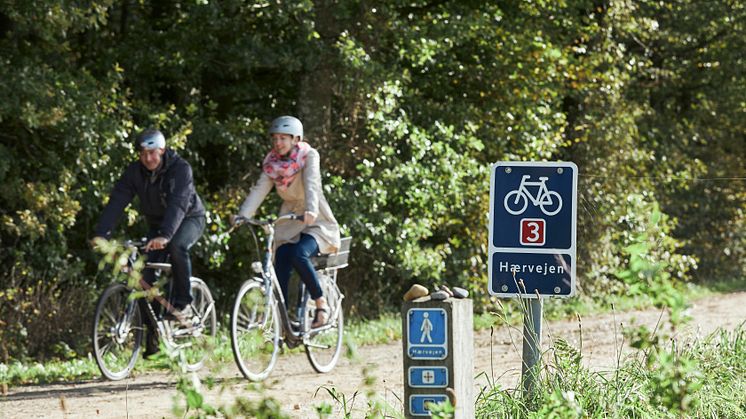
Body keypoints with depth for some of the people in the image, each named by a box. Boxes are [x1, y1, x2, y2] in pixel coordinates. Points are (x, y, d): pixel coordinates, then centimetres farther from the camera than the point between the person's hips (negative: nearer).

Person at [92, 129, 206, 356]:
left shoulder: (180, 168, -28)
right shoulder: (134, 172, -14)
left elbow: (178, 203, -41)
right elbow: (117, 201, -22)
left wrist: (165, 235, -56)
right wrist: (101, 233, -37)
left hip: (189, 218, -4)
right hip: (157, 223, 5)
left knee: (177, 246, -36)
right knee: (148, 274, -9)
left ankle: (182, 304, -21)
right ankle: (153, 332, 0)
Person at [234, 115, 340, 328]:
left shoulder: (308, 156, -11)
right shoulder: (272, 163, 2)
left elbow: (311, 183, -28)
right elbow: (259, 190, -11)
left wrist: (311, 210, -48)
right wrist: (243, 215, -28)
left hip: (316, 222, -5)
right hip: (289, 224, 5)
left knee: (298, 255, -32)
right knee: (281, 273, -14)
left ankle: (321, 303, -17)